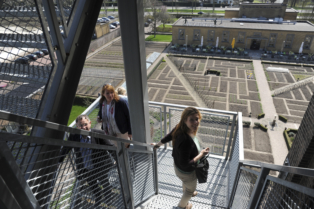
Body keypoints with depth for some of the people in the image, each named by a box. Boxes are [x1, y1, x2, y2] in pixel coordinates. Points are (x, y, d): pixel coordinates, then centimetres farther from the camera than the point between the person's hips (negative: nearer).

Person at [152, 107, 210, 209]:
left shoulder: (180, 128, -22)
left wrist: (157, 144, 13)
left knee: (186, 182, 39)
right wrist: (201, 154, -26)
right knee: (191, 189, 28)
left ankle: (187, 192, 74)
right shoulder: (186, 140, -46)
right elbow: (185, 165, -36)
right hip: (186, 172, -7)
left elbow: (168, 136, -4)